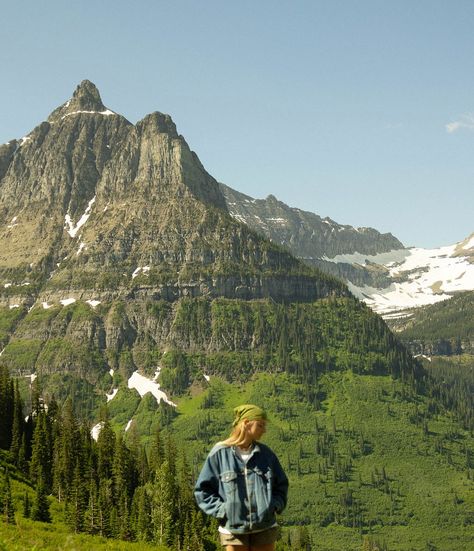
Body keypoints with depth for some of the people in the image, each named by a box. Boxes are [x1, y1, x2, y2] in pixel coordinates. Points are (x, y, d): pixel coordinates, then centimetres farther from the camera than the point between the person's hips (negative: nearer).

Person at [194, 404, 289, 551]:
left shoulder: (266, 453, 5)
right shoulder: (220, 453, -5)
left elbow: (281, 484, 17)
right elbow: (202, 490, 0)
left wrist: (275, 505, 1)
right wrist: (222, 509, -10)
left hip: (264, 529, 3)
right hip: (233, 531, -3)